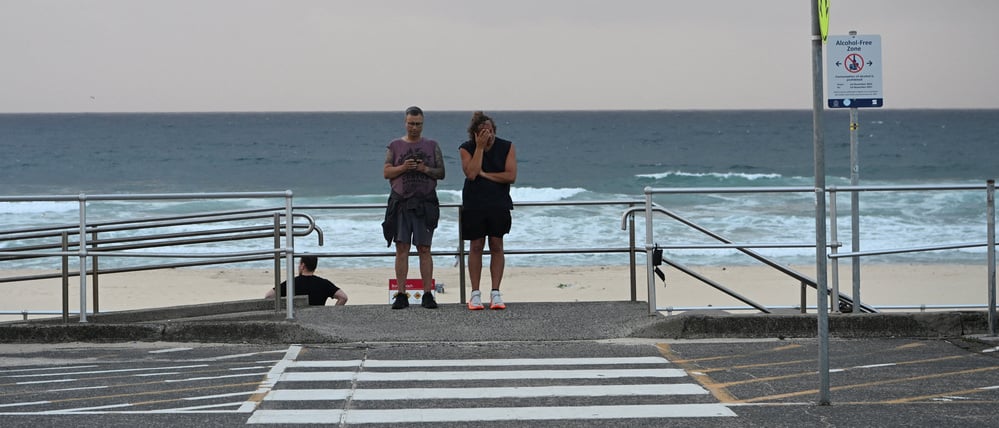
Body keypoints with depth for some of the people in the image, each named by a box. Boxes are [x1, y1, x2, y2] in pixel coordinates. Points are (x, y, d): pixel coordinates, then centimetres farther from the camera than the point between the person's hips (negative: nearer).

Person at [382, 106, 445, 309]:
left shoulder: (432, 145, 11)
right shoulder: (395, 145, 11)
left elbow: (441, 173, 9)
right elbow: (386, 172, 6)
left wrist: (426, 169, -9)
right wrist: (403, 168, -11)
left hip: (425, 203, 0)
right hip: (401, 202, 0)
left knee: (424, 249, -2)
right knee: (402, 248, -2)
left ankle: (428, 294, -2)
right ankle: (401, 295, -1)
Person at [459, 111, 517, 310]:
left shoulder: (506, 147, -1)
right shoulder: (467, 149, -3)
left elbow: (511, 176, -11)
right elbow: (471, 173, -18)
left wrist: (484, 174, -13)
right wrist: (480, 147, -18)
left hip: (499, 204, 1)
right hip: (474, 205, -1)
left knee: (496, 246, 0)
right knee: (476, 246, 1)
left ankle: (495, 293, 3)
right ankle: (475, 294, 5)